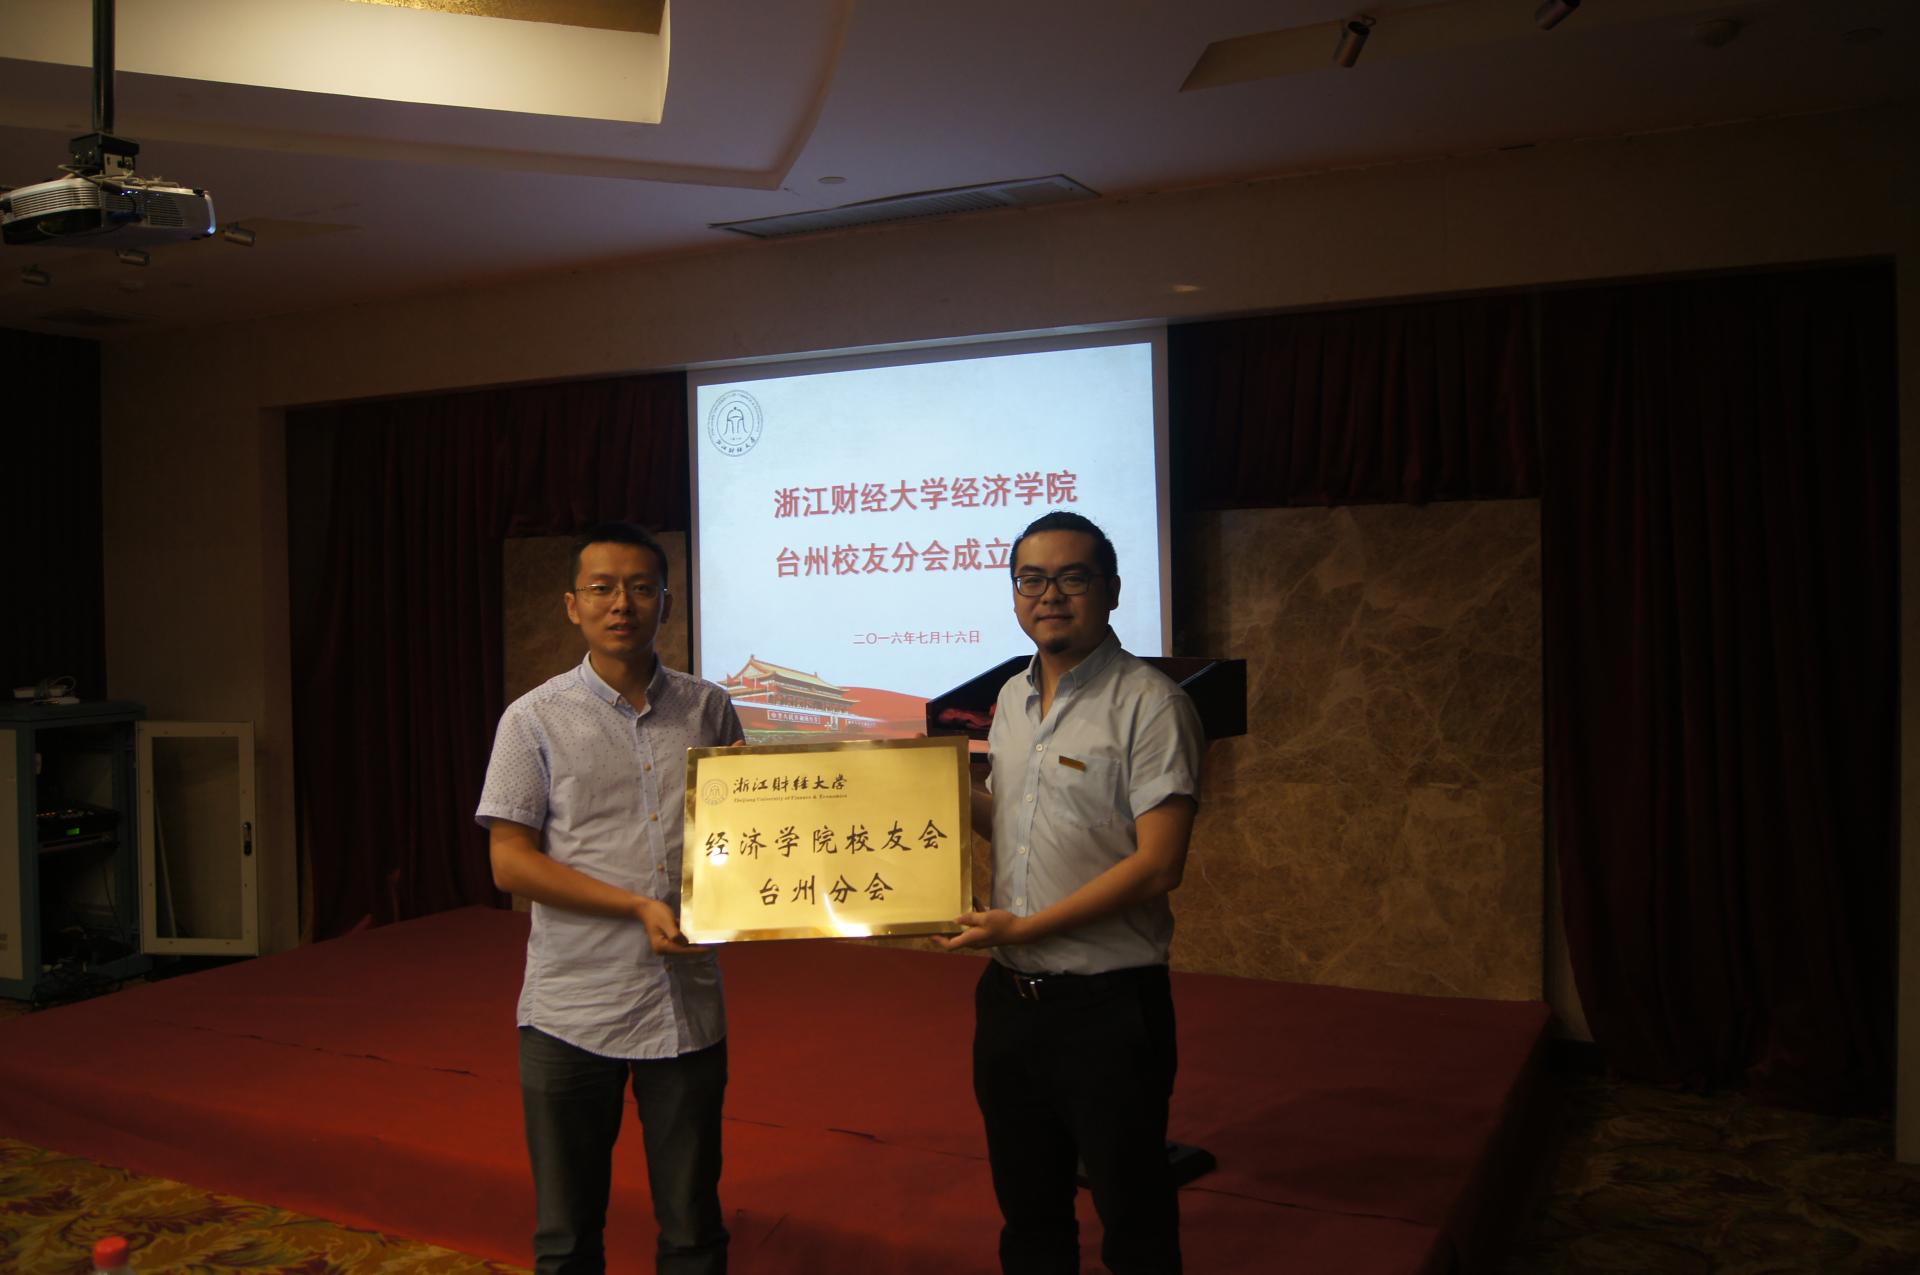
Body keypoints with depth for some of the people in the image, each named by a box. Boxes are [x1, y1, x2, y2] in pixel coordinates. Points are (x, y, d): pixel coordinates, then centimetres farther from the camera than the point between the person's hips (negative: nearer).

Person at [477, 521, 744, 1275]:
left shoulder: (709, 711, 3)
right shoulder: (535, 720, -4)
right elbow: (509, 863, -7)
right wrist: (640, 907, -15)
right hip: (573, 1013, -2)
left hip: (689, 1006, 2)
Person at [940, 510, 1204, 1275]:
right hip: (1009, 995, 7)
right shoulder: (1012, 699, 9)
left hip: (1107, 1004, -6)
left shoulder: (1149, 704, -13)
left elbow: (1158, 865, -19)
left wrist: (1025, 926, -18)